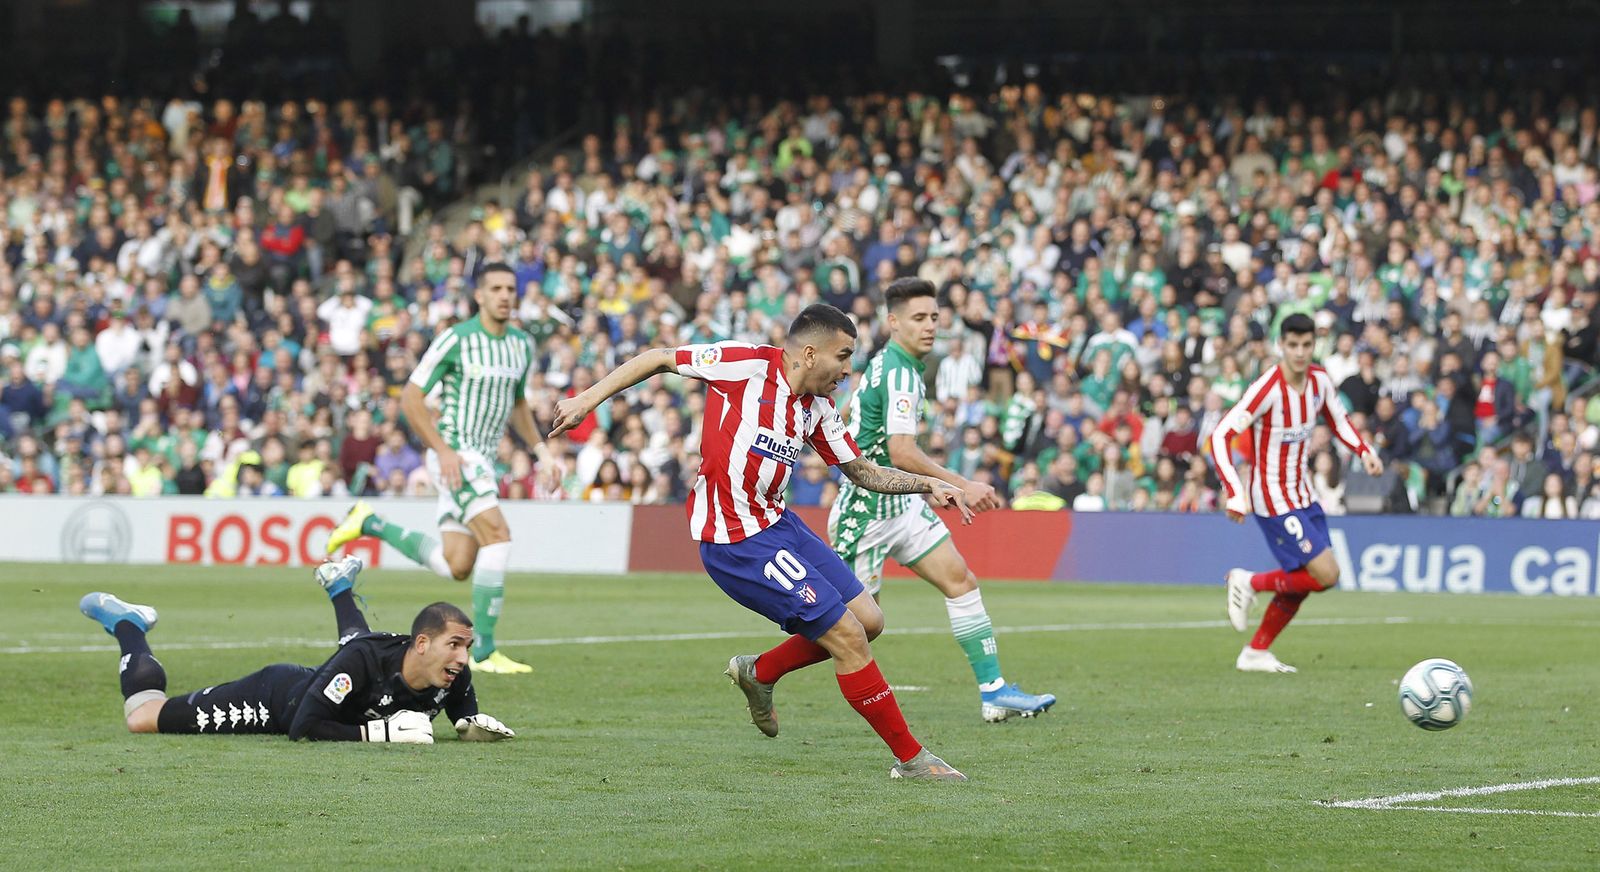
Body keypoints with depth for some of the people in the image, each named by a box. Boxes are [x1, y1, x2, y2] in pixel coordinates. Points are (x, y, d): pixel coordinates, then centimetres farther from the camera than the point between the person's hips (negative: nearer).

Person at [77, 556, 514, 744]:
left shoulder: (454, 675, -26)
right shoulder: (363, 661, -44)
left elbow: (463, 716, -4)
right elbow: (303, 727, -42)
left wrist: (474, 725, -28)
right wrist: (380, 732, -47)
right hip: (276, 696, -6)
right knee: (142, 717, 1)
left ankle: (340, 587, 64)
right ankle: (126, 624, 25)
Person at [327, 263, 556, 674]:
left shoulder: (523, 344, 9)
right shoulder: (455, 340, -12)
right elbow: (410, 397, -10)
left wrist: (540, 447, 11)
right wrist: (444, 450, -18)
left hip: (483, 460, 8)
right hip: (455, 454, -8)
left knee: (457, 567, 6)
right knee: (498, 536, -22)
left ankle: (371, 524, 23)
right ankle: (484, 649, -19)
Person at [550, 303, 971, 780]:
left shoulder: (818, 408, 8)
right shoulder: (746, 364, -14)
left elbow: (864, 472, 17)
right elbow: (659, 359, -5)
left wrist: (928, 485, 2)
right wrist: (590, 398, -8)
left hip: (776, 522, 9)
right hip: (736, 542, -9)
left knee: (867, 619, 8)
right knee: (847, 637, -10)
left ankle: (759, 672, 28)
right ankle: (911, 758, 1)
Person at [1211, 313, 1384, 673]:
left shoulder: (1320, 380, -1)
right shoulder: (1268, 388, -23)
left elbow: (1338, 421, 18)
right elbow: (1220, 437, -24)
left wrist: (1364, 451, -1)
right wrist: (1235, 494, -31)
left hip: (1302, 493, 8)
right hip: (1274, 500, -8)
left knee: (1301, 581, 12)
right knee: (1326, 575, -13)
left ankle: (1256, 653, 25)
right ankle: (1250, 583, 6)